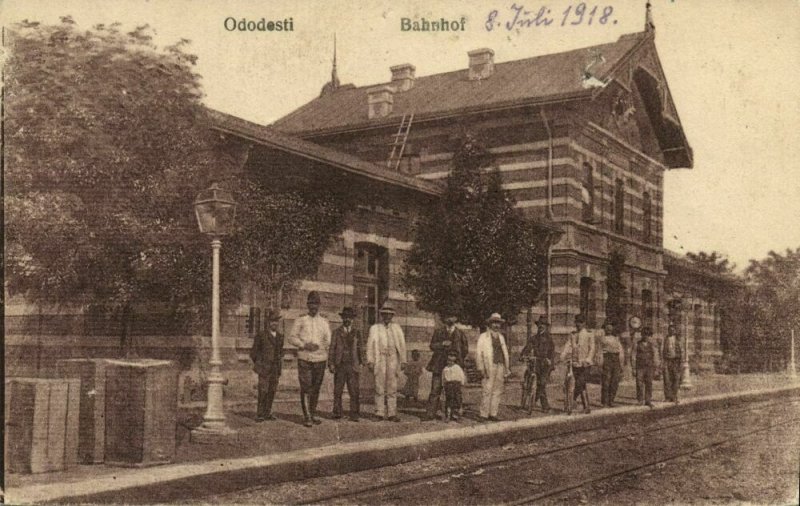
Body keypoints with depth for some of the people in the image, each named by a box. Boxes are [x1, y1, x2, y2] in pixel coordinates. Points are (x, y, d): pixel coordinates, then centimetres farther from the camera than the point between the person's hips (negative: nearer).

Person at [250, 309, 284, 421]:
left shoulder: (280, 336, 11)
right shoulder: (261, 335, -3)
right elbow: (254, 352, 2)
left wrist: (280, 366, 15)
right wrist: (257, 365, 2)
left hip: (275, 369, 5)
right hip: (264, 369, -5)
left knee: (272, 391, 5)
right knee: (263, 391, -8)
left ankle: (267, 413, 14)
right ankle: (260, 414, -1)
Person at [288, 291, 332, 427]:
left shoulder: (324, 322, 11)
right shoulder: (300, 320, 5)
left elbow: (328, 341, 8)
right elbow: (292, 337, 3)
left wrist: (317, 346, -11)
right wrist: (304, 345, -12)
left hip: (320, 358, 2)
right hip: (304, 358, -2)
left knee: (316, 388, 8)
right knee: (305, 388, -7)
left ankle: (313, 414, 19)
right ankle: (306, 416, -4)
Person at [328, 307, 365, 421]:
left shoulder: (357, 333, 11)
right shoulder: (336, 332, 9)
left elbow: (361, 349, 9)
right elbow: (332, 348, 5)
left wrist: (362, 363, -1)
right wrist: (331, 364, -3)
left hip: (353, 366, 0)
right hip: (339, 366, 0)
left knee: (354, 392, -4)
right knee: (337, 391, 2)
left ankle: (354, 415, 0)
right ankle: (337, 413, 8)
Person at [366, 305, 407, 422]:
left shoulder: (396, 328, 16)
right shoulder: (375, 328, 12)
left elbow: (402, 345, 12)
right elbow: (370, 345, 6)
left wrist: (403, 361, 4)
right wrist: (370, 361, -4)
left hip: (393, 360, 1)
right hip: (380, 360, -1)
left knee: (392, 388, 0)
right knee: (379, 388, -4)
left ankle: (392, 414, 2)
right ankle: (379, 414, -1)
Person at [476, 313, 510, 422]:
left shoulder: (501, 337, 21)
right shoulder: (483, 337, 4)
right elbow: (479, 353, -1)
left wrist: (506, 369, 14)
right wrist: (481, 369, -10)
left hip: (500, 366, 5)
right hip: (489, 367, -5)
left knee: (497, 392, 4)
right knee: (486, 392, -9)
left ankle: (493, 414, 10)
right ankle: (484, 415, -6)